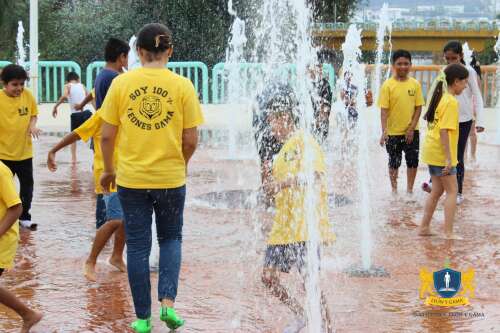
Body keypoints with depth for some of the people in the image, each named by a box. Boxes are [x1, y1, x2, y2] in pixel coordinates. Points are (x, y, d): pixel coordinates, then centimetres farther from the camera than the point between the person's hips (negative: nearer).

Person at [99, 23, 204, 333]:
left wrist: (108, 170, 13)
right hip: (171, 177, 0)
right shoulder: (182, 86, -7)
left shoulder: (121, 83, -5)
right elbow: (191, 140, -5)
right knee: (171, 239, 19)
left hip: (131, 179, 0)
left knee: (137, 246, 10)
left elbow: (107, 135, -3)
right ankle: (168, 302, 2)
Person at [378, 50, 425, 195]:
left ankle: (409, 190, 21)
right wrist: (384, 132, -20)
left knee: (413, 161, 6)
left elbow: (418, 107, 0)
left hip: (411, 131, 2)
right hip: (393, 132, -2)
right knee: (394, 162, 9)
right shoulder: (388, 85, -9)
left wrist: (412, 128, -8)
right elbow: (384, 110, -11)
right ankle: (394, 189, 26)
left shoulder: (415, 84, -2)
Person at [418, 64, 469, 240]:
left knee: (437, 190, 16)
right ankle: (448, 233, -2)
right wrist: (448, 159, -21)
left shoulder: (440, 97, 11)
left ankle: (424, 228, 20)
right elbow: (444, 131, -22)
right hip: (440, 153, -9)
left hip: (431, 151, 9)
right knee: (452, 191, -1)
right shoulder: (451, 102, -17)